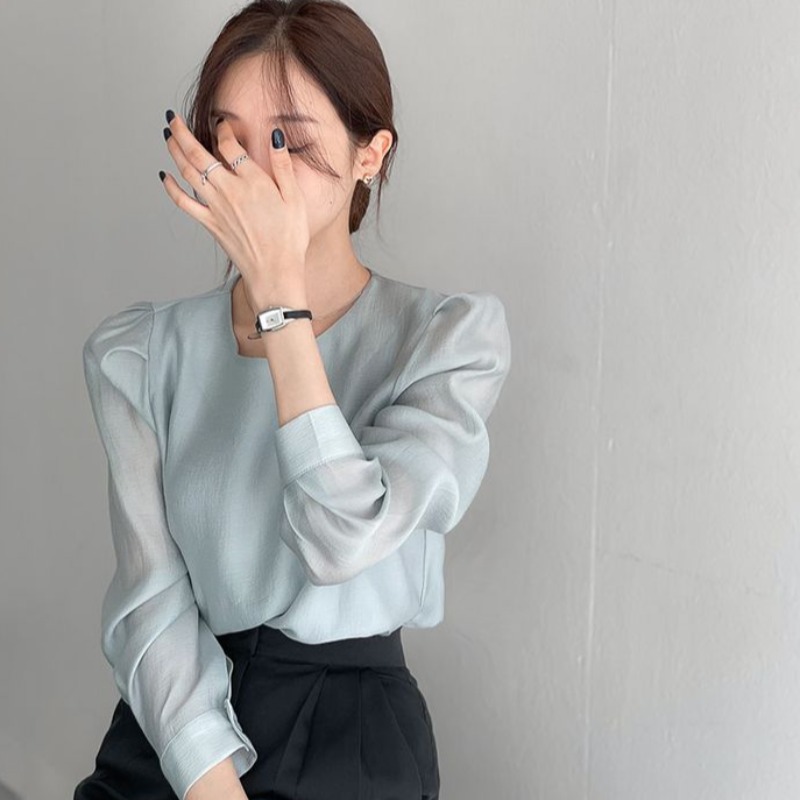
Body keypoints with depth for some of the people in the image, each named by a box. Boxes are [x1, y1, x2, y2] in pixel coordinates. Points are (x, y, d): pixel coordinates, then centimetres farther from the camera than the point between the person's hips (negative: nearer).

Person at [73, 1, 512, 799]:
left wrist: (280, 284, -19)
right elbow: (151, 599, -5)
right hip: (172, 728, 1)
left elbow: (344, 539, -20)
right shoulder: (139, 351, 2)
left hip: (351, 732, -1)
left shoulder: (452, 334, -5)